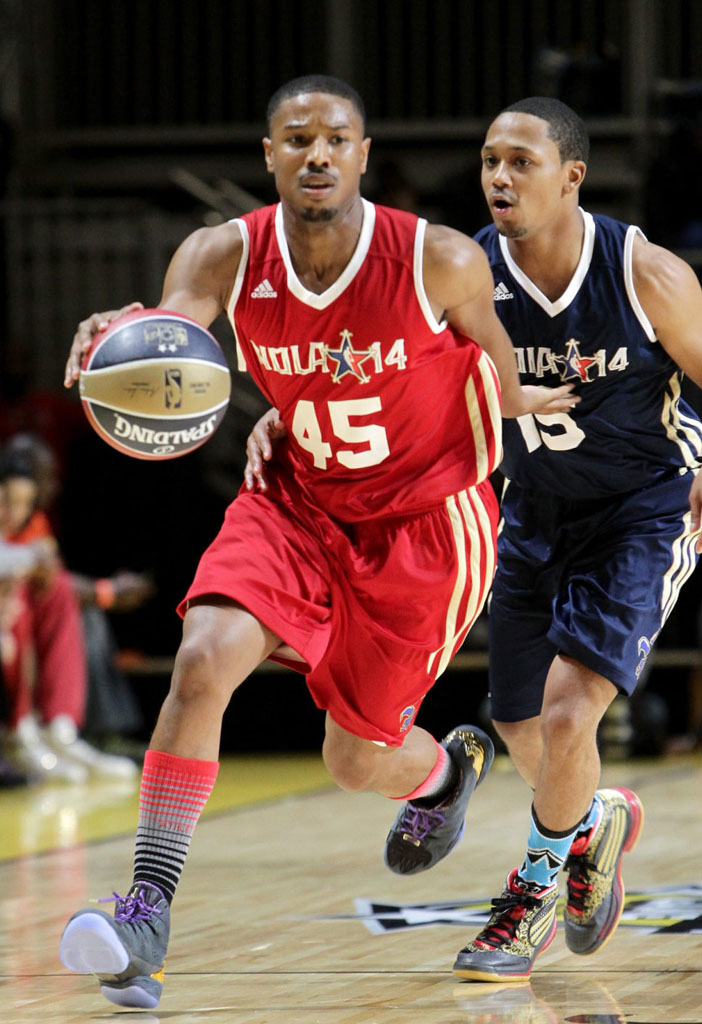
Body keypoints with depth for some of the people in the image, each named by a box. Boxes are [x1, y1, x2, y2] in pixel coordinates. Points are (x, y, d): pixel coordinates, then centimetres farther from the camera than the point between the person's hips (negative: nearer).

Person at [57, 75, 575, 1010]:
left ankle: (447, 768, 44)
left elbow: (500, 382, 1)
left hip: (423, 521, -2)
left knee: (358, 763, 5)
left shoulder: (440, 262, -20)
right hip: (297, 503, 2)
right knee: (203, 661, -25)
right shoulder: (225, 257, -16)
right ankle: (147, 914, -22)